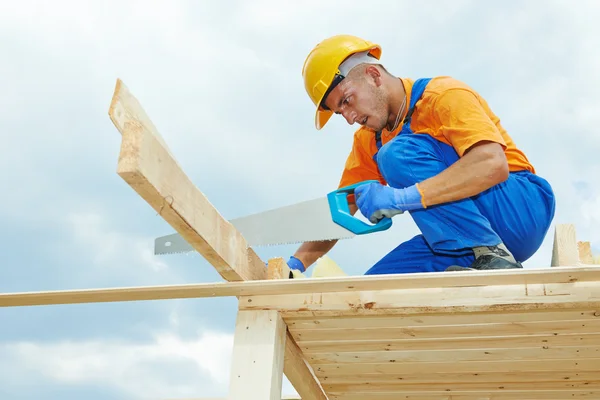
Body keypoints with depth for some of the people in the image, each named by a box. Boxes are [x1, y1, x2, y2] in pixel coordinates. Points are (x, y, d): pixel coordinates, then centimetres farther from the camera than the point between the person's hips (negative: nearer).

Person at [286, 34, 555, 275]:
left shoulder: (444, 95, -12)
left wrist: (403, 198, -35)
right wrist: (298, 261, -4)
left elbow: (493, 164, -28)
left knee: (399, 153, -24)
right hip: (460, 237, 7)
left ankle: (494, 259, -23)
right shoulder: (367, 142, 10)